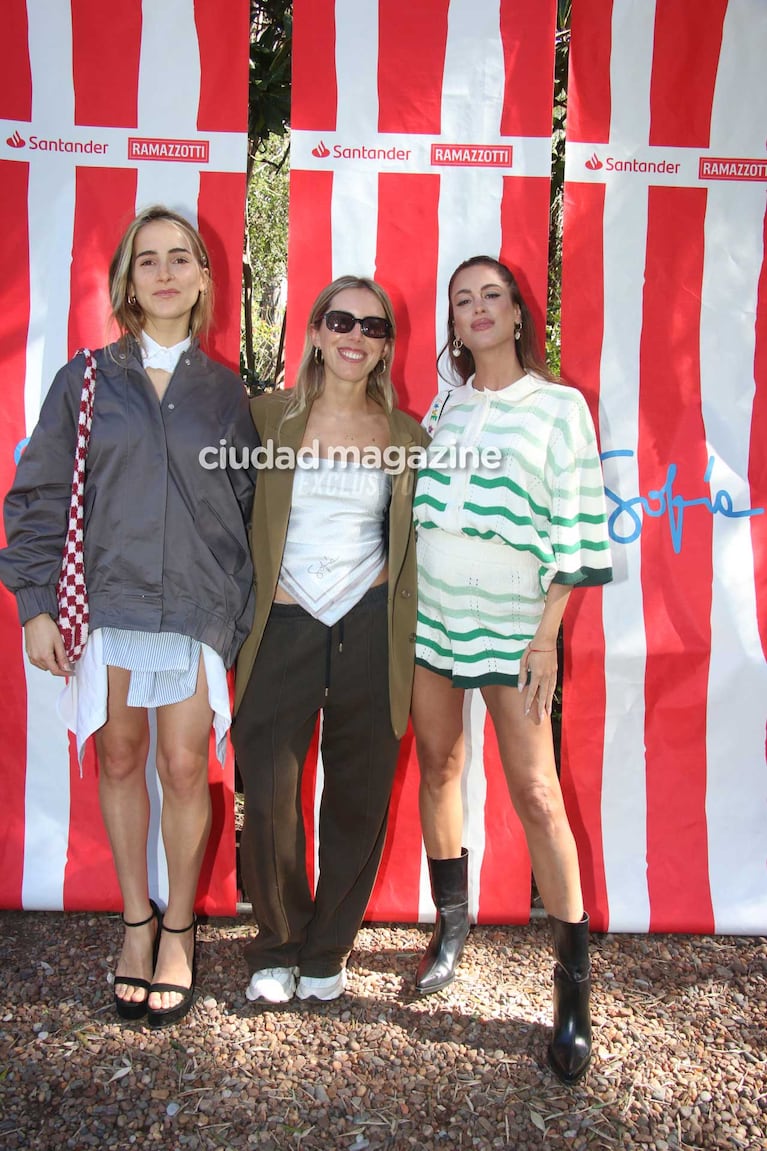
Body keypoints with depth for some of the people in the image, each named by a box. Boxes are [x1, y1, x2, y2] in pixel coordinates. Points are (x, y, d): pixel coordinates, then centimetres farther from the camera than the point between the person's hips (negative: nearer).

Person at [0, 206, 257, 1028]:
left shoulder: (223, 391, 7)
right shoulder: (86, 380, 5)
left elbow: (247, 507, 7)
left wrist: (241, 614, 2)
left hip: (195, 608, 0)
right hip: (105, 599, 1)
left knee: (184, 768, 2)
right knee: (119, 759, 9)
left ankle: (177, 929, 23)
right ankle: (136, 920, 29)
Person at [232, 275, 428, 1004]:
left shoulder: (406, 434, 7)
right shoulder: (268, 417, 4)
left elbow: (414, 546, 12)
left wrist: (405, 635, 7)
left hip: (368, 631, 1)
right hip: (282, 628, -1)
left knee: (357, 799, 9)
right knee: (268, 799, 1)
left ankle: (326, 950, 32)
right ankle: (276, 949, 28)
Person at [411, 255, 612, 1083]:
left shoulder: (559, 407, 0)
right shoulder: (443, 407, 12)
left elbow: (573, 529, -5)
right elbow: (415, 510, 13)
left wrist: (546, 636, -11)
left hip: (509, 620, -4)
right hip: (429, 611, 5)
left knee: (534, 792, -6)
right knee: (437, 769, 10)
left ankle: (573, 980, 8)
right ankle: (451, 927, 29)